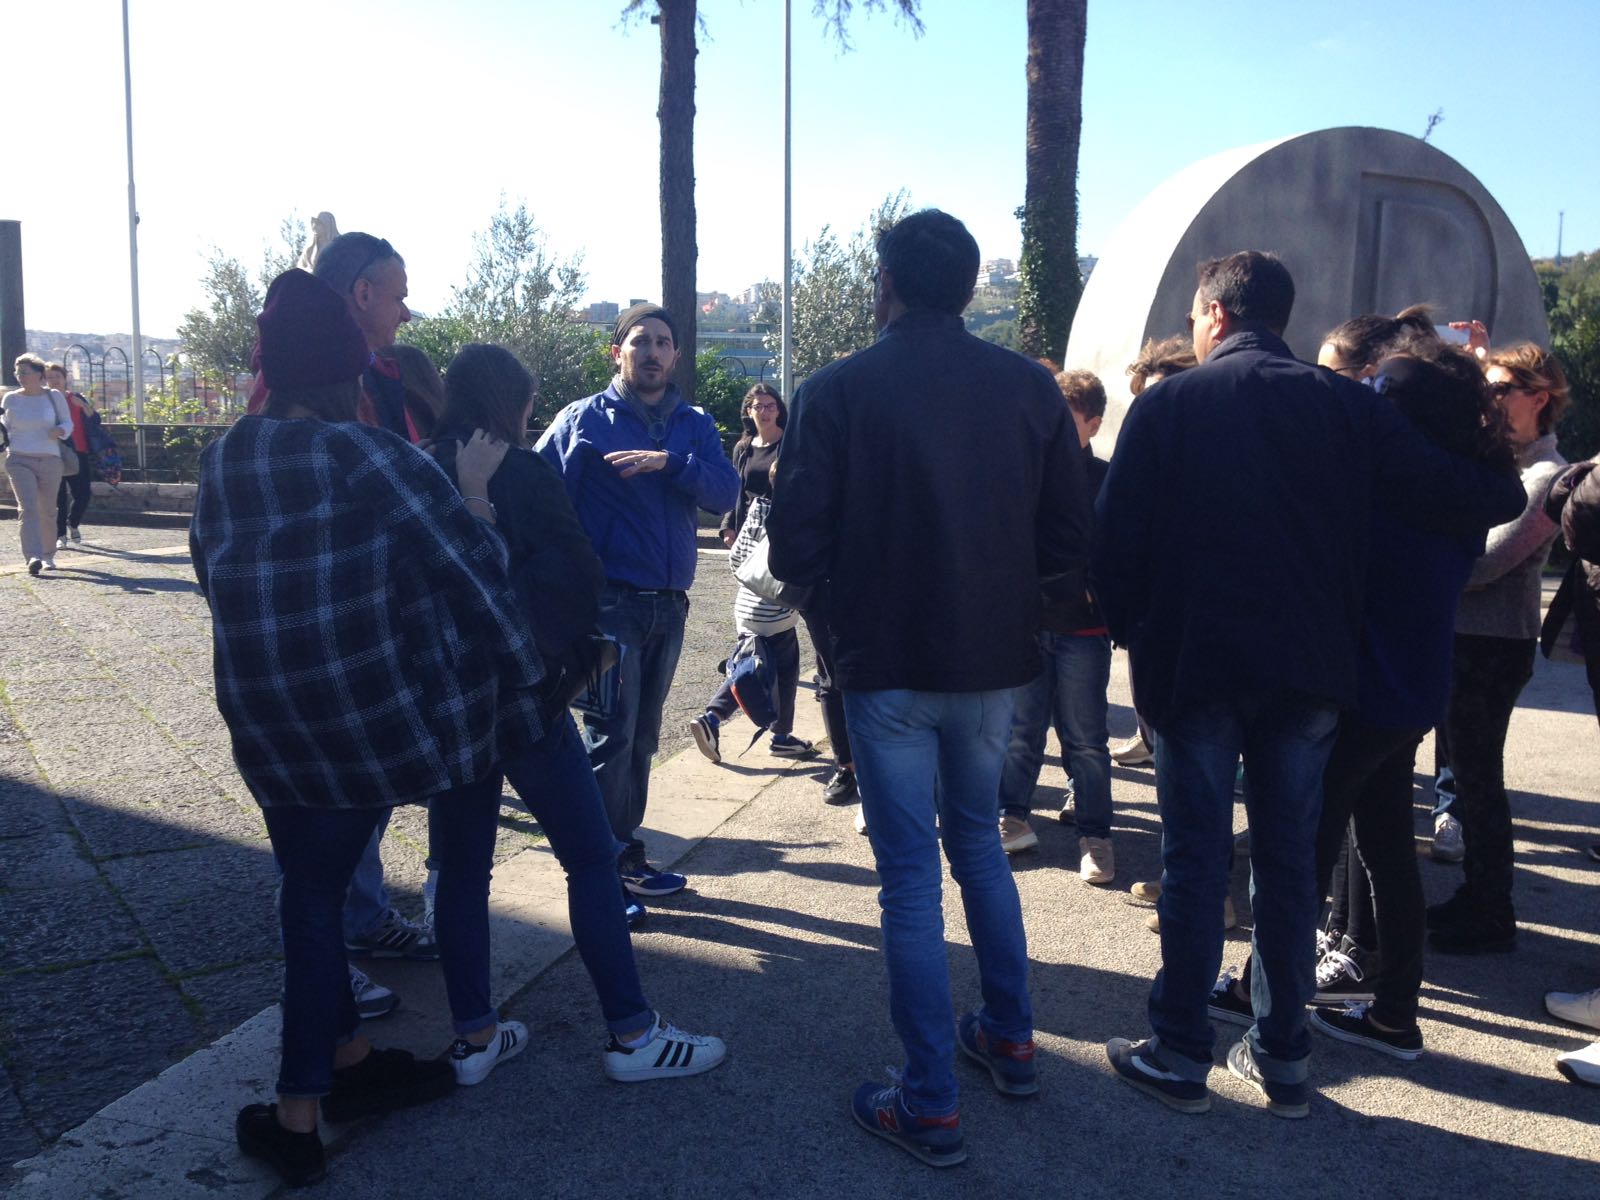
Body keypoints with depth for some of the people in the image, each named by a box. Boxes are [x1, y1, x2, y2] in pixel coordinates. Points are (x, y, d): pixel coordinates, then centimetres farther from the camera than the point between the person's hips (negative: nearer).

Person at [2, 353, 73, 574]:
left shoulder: (54, 396, 3)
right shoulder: (10, 399, 7)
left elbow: (68, 423, 8)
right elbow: (5, 427, 18)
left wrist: (59, 431, -13)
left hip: (50, 461, 1)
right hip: (19, 460, 0)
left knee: (47, 511, 9)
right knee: (27, 508, -16)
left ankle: (48, 555, 27)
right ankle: (33, 557, -27)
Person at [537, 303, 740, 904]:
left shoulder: (694, 425, 10)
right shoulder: (584, 420, 0)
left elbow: (725, 493, -6)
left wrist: (670, 462, -20)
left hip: (669, 605, 5)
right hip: (610, 603, -4)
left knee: (641, 737, 13)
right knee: (612, 736, -6)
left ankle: (623, 853, 24)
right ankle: (606, 866, 5)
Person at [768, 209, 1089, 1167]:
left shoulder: (841, 390, -10)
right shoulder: (1030, 386, -1)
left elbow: (796, 547, -11)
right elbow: (1071, 537, -1)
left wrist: (857, 609, 7)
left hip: (889, 666, -4)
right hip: (996, 659, 4)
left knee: (911, 873, 6)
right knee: (978, 842, 23)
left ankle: (932, 1104, 14)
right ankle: (1011, 1040, 35)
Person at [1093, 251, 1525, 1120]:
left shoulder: (1167, 406, -5)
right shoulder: (1347, 406, 2)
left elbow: (1116, 539, -9)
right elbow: (1469, 500, -1)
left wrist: (1131, 630, 5)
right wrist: (1505, 488, 21)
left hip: (1193, 666, -3)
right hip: (1308, 671, 3)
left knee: (1195, 860, 6)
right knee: (1289, 860, 12)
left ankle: (1179, 1055, 15)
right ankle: (1282, 1059, 22)